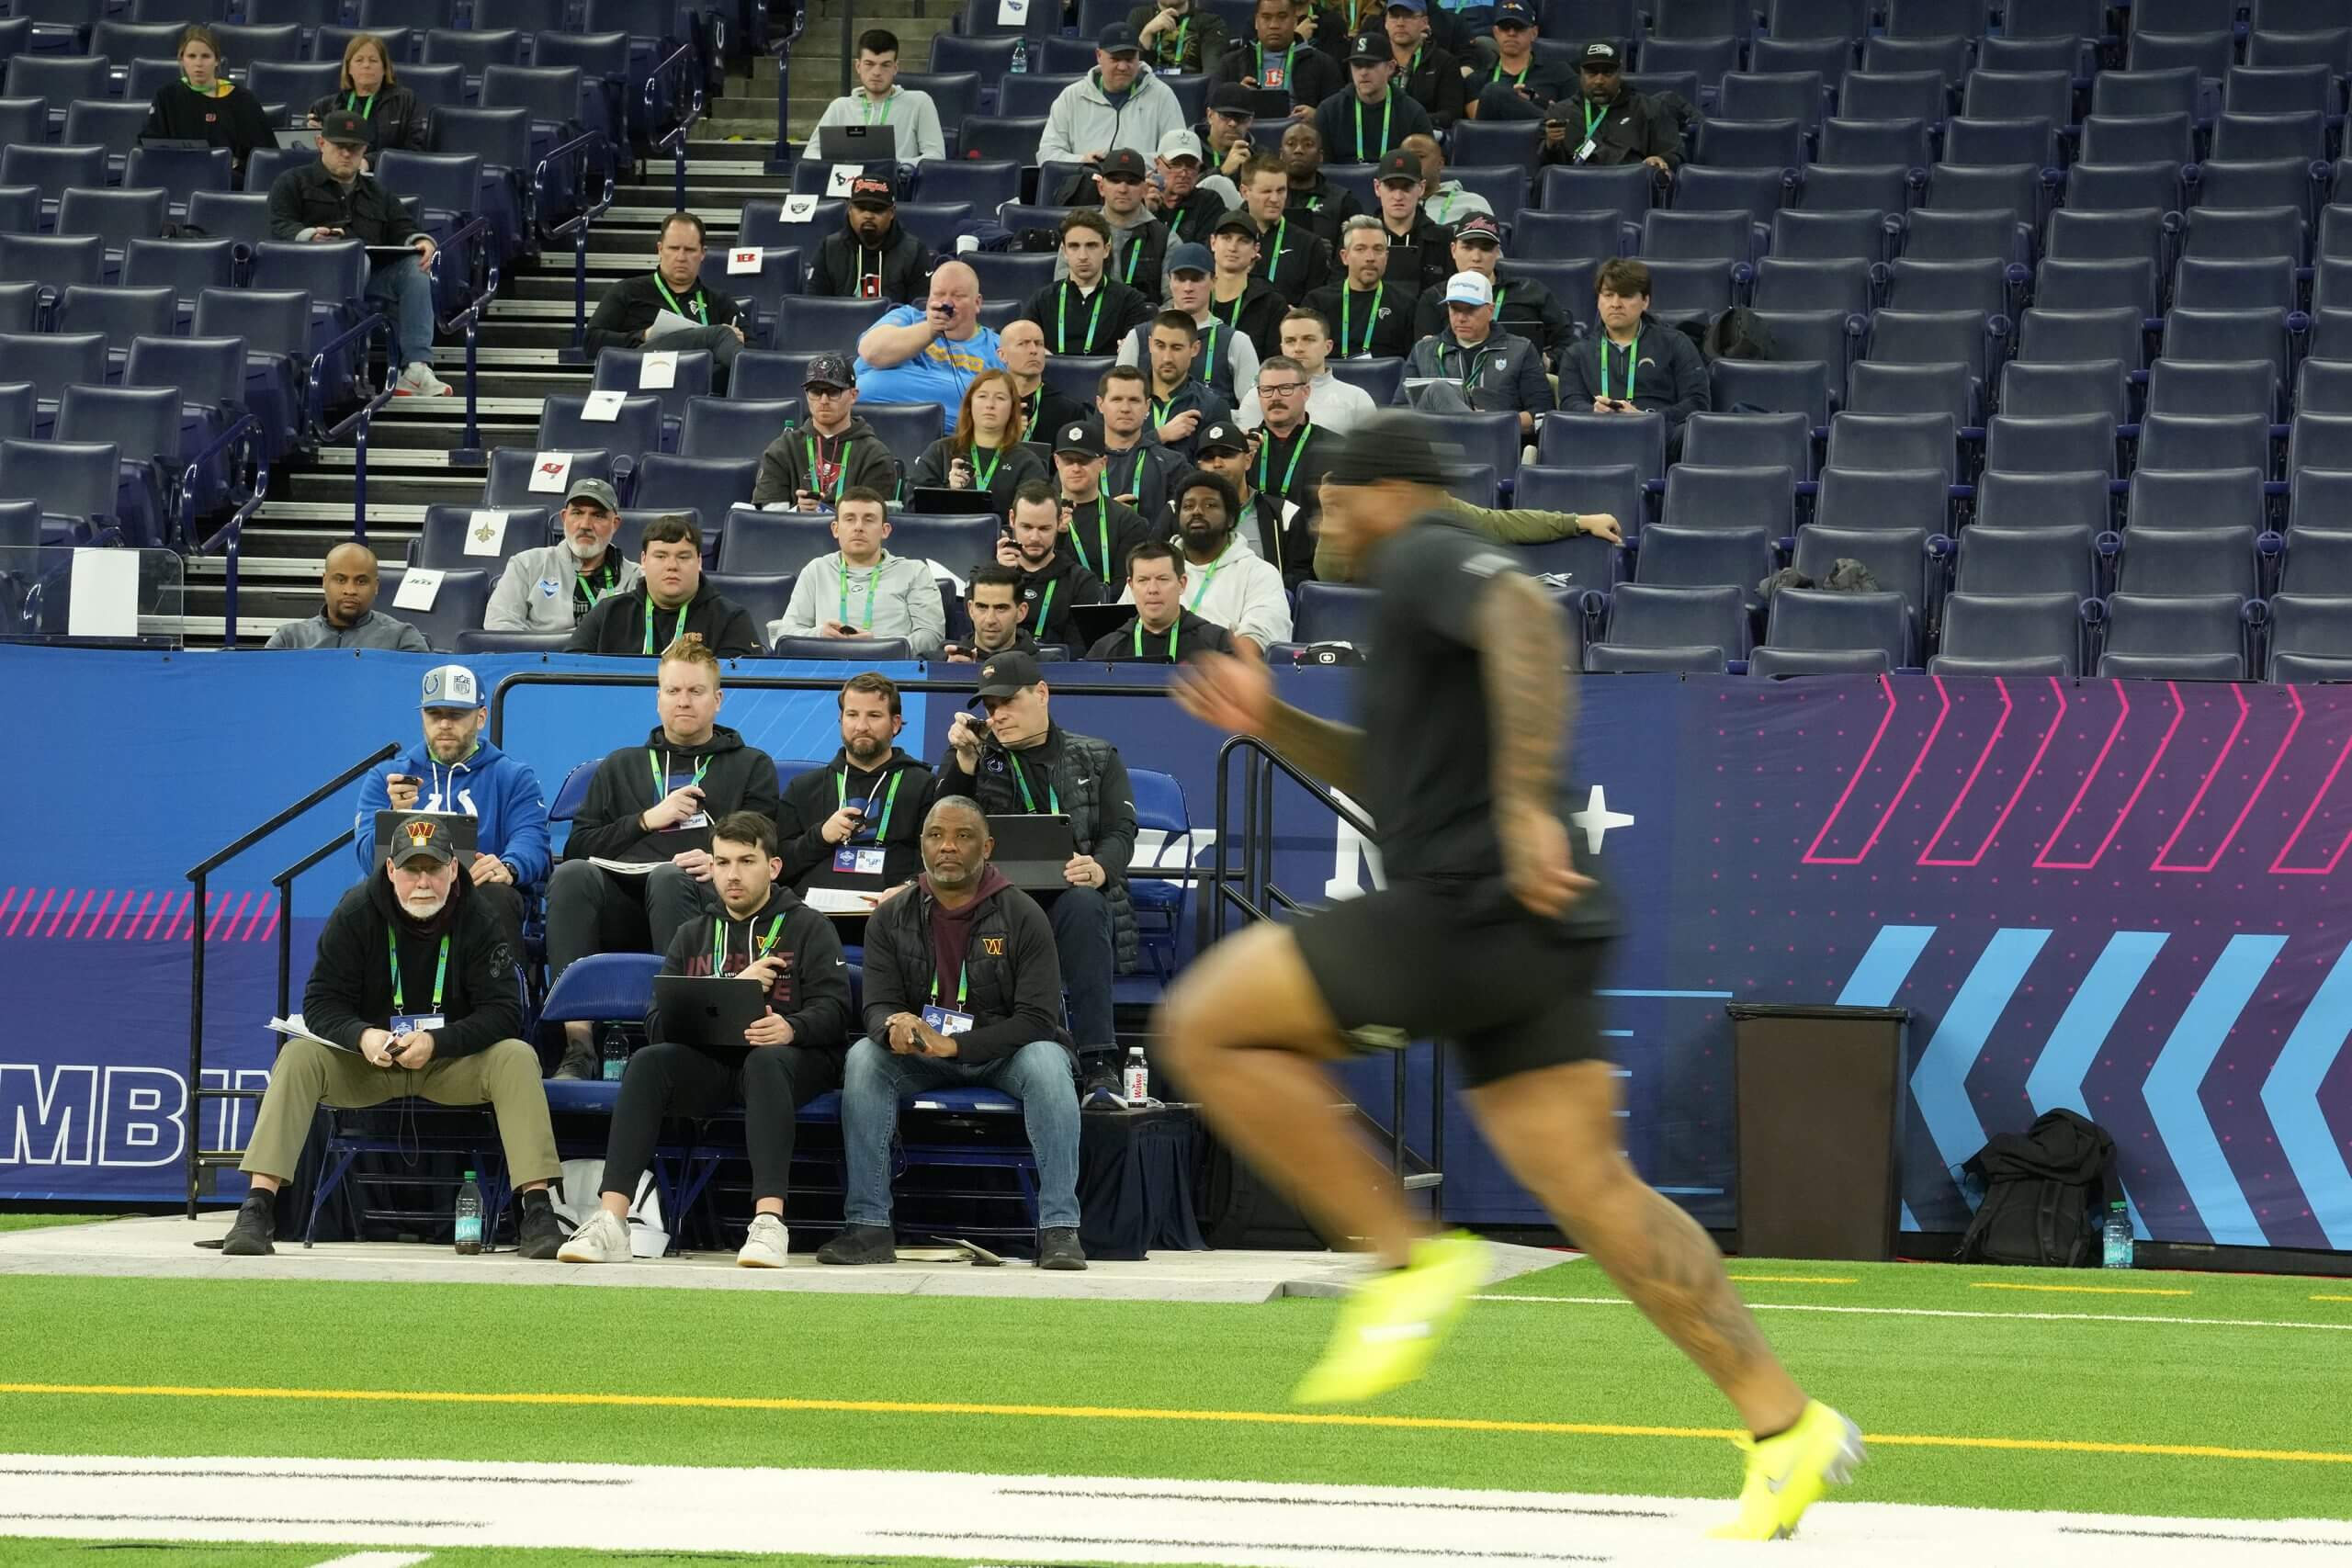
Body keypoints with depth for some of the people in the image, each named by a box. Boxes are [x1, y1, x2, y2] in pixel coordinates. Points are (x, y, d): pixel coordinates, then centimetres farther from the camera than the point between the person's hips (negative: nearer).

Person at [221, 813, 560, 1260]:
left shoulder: (477, 920, -9)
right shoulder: (355, 913, -9)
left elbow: (504, 1012, -14)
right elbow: (321, 1002, -10)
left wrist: (436, 1043, -29)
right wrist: (362, 1037, -32)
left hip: (453, 1062, 0)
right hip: (366, 1061, 0)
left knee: (517, 1058, -28)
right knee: (299, 1057, -27)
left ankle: (536, 1211, -33)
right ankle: (257, 1209, -33)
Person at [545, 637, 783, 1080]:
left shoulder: (751, 766, 24)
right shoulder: (621, 767, 32)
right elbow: (577, 848, 18)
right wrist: (647, 820, 5)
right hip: (622, 904, 2)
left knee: (670, 877, -38)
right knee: (572, 875, -31)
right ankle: (577, 1045, -42)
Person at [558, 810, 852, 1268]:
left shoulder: (810, 929, 12)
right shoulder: (692, 937, 22)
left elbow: (832, 1011, -3)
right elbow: (657, 1023, 8)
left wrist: (790, 1028, -27)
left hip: (792, 1057, -3)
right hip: (709, 1064, 3)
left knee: (765, 1061, -38)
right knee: (647, 1063, -28)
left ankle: (769, 1223, -52)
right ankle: (610, 1223, -40)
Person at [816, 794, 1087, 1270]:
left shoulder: (1021, 915, -8)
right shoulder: (892, 919, 2)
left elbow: (1037, 1018, -14)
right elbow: (878, 1006, -2)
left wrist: (954, 1044, -27)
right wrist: (895, 1026, -30)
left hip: (1002, 1053, -2)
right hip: (920, 1058, 2)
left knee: (1047, 1062, -35)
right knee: (864, 1057, -27)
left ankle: (1060, 1229, -34)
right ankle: (868, 1226, -28)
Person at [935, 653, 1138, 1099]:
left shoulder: (1097, 759, 16)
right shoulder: (981, 758, 21)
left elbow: (1121, 832, 2)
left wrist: (1099, 869, -21)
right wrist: (963, 756, -5)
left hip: (1073, 897, 0)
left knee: (1083, 903, -37)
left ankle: (1098, 1062, -41)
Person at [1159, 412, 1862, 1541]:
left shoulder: (1427, 561, -4)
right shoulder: (1424, 593, 26)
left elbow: (1526, 619, -27)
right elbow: (1396, 779, 37)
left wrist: (1525, 803, -34)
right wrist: (1273, 722, 25)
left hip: (1470, 911, -10)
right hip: (1525, 936, 10)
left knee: (1205, 1025, -6)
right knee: (1589, 1188, 5)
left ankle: (1409, 1257, -8)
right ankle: (1787, 1426, 1)